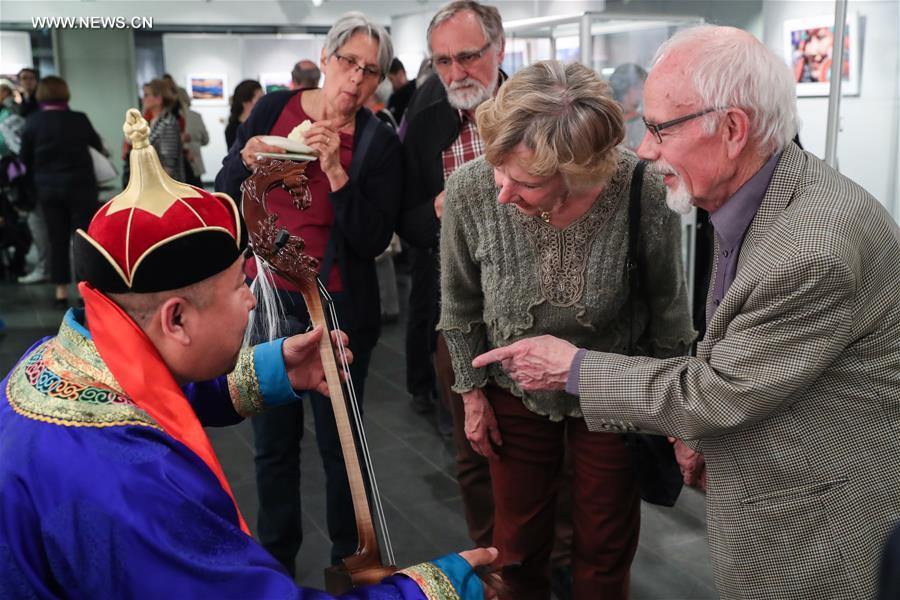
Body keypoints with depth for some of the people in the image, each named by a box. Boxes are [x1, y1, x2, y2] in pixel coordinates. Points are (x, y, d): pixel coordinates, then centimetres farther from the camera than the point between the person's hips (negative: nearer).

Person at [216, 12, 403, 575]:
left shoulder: (379, 142, -5)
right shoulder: (274, 109, 1)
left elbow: (373, 240, -12)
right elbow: (224, 201, 3)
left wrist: (337, 172, -23)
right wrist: (246, 160, -17)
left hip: (338, 308, -2)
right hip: (263, 297, 2)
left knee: (340, 440, 7)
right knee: (274, 439, 11)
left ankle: (349, 559, 27)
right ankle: (276, 557, 29)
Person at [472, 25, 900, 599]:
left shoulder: (817, 250, -32)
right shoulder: (757, 193, -3)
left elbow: (716, 391, -23)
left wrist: (574, 367, -14)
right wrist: (706, 430, 5)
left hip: (810, 522, -8)